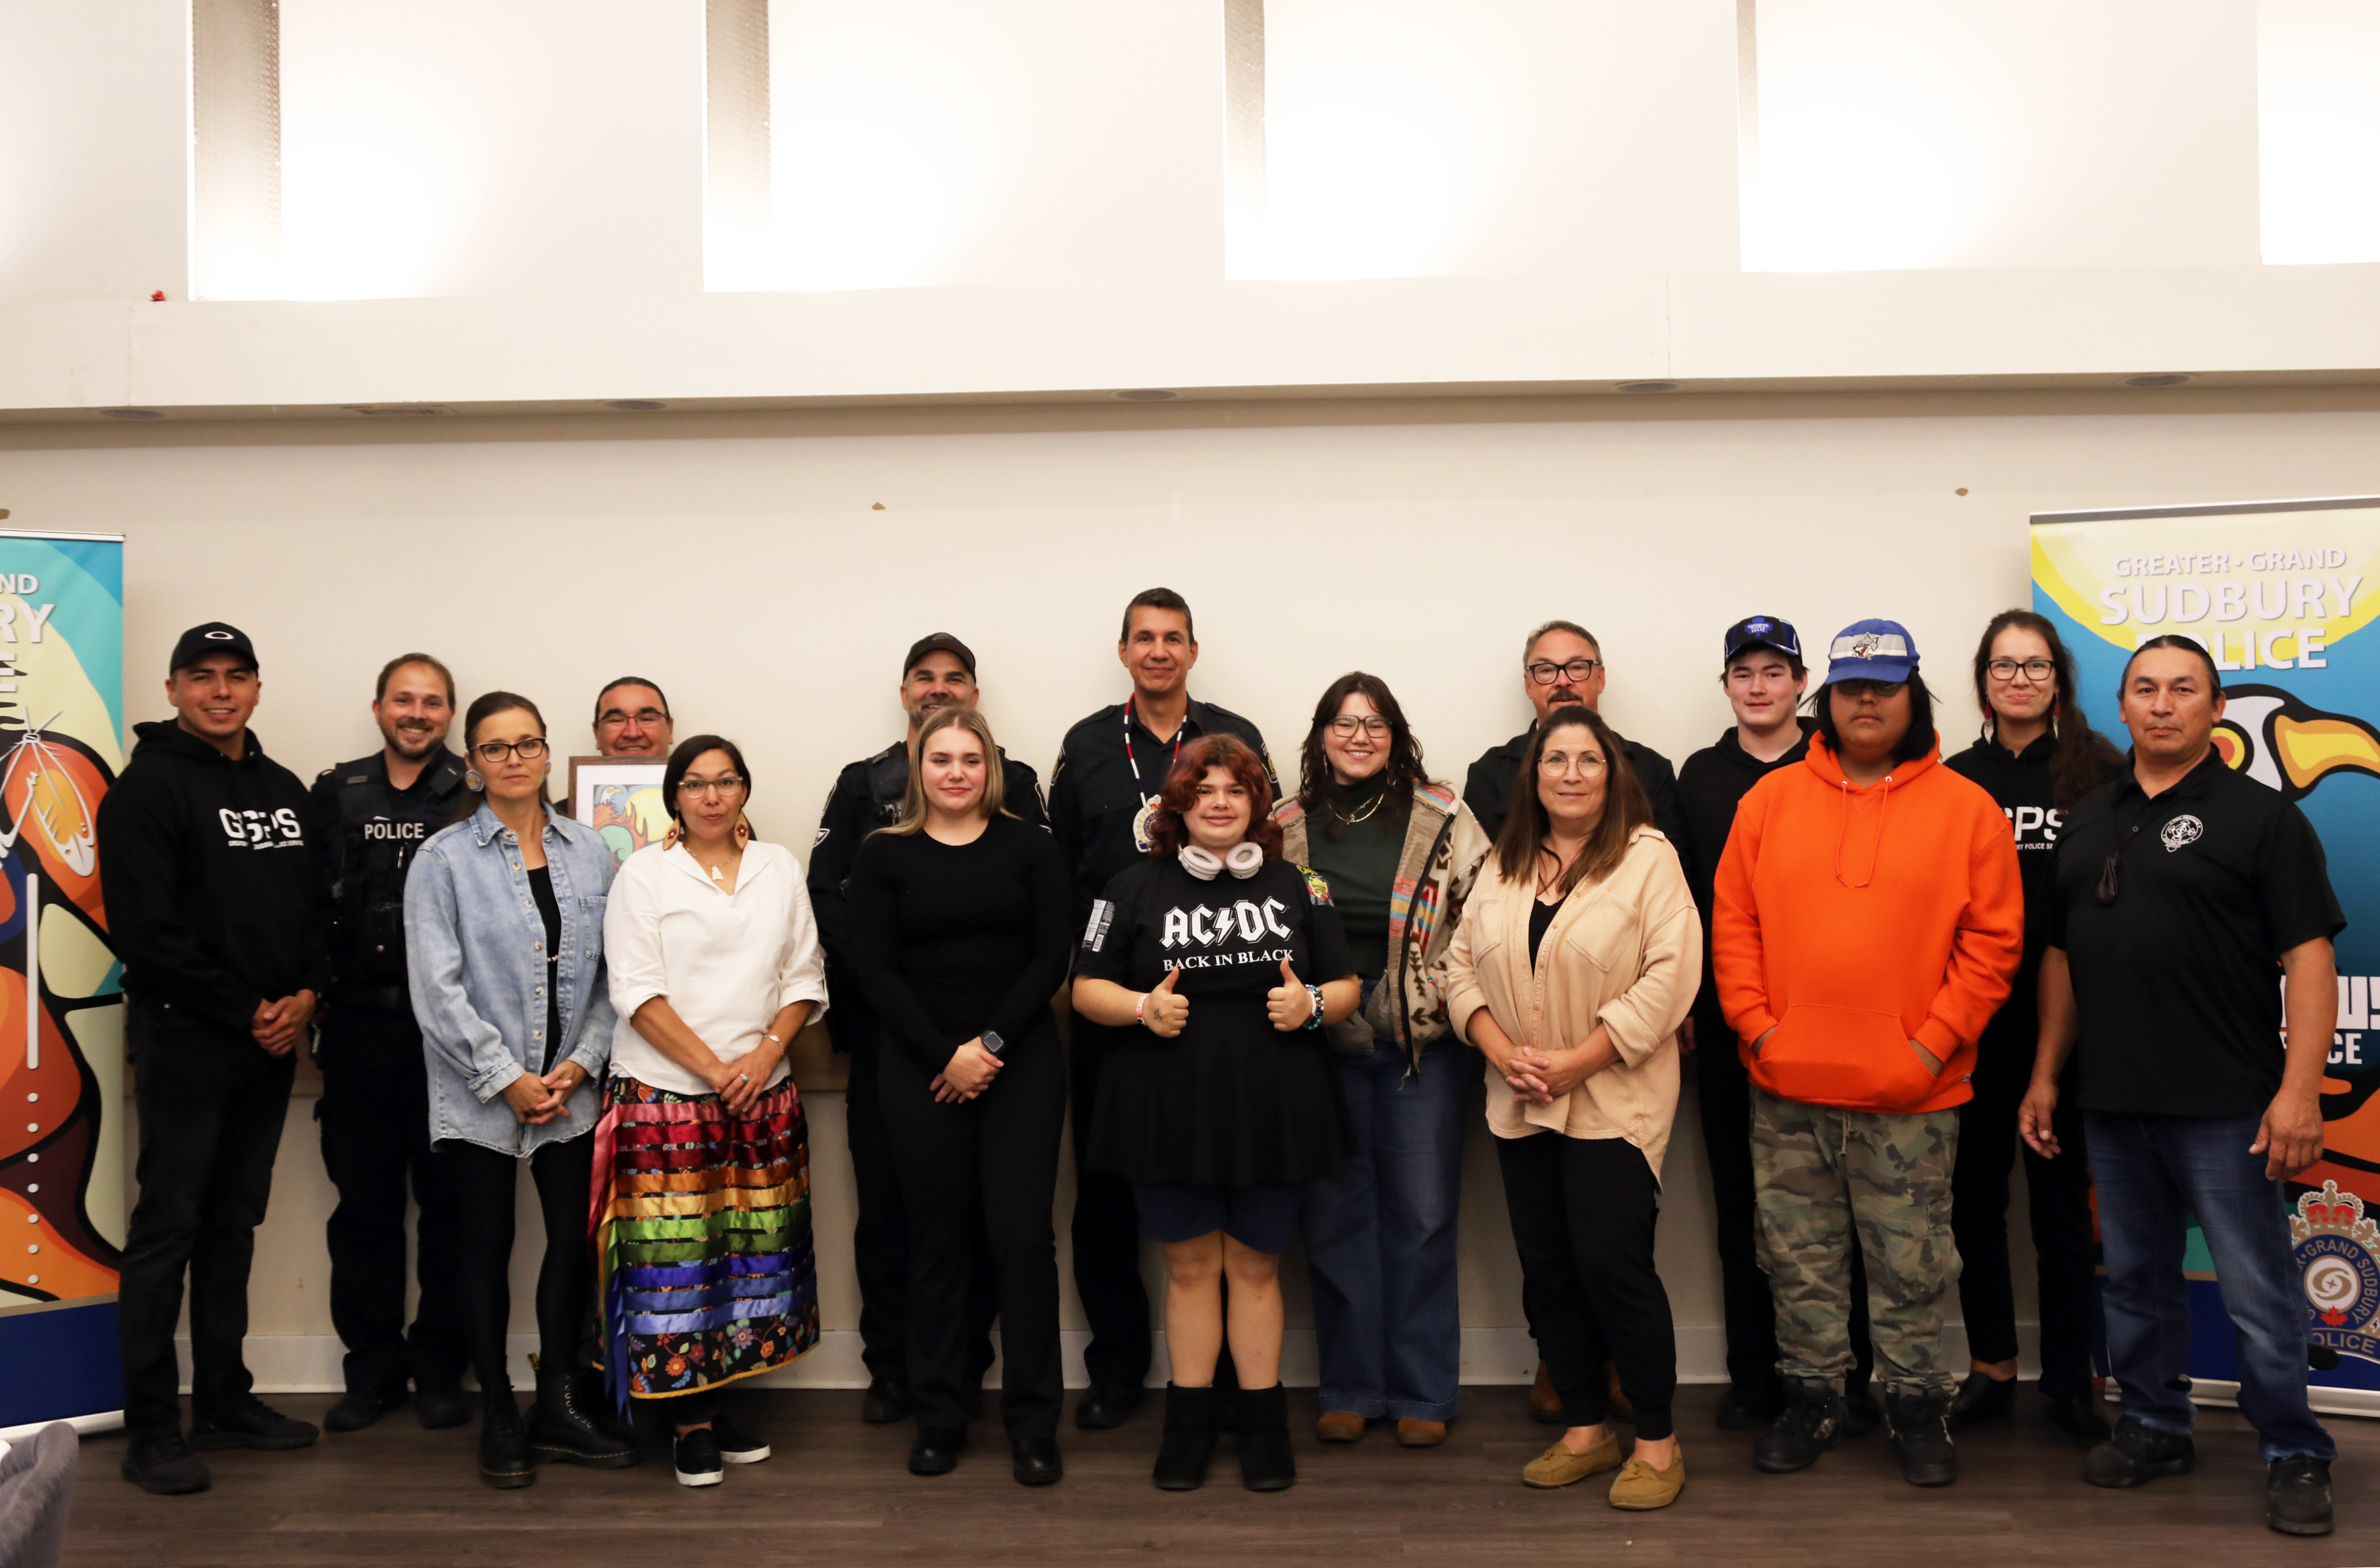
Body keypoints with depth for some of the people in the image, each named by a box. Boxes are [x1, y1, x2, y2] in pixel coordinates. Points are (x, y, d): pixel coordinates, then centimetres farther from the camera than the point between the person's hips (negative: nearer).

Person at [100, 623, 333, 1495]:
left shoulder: (285, 791, 13)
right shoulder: (149, 786, -7)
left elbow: (316, 906, 13)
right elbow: (146, 930, -15)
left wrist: (307, 995, -4)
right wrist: (245, 1011, -14)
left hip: (271, 1042, 6)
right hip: (185, 1042, -6)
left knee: (234, 1226, 13)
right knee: (168, 1228, -1)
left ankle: (224, 1404, 23)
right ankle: (151, 1431, 8)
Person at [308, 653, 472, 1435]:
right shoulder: (335, 793, 10)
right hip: (358, 1026, 3)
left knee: (449, 1199, 5)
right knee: (364, 1200, 9)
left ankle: (439, 1367, 18)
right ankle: (373, 1364, 21)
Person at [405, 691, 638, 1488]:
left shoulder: (591, 854, 5)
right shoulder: (443, 860, -3)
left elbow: (610, 972, 4)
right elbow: (438, 989, -9)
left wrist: (580, 1063, -7)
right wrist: (508, 1079, -12)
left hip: (570, 1090, 3)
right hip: (477, 1094, -2)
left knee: (574, 1238, 6)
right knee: (487, 1246, 7)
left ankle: (559, 1404, 20)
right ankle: (498, 1414, 21)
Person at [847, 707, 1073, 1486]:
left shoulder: (1029, 847, 5)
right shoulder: (885, 855, 5)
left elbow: (1051, 956, -1)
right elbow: (875, 969, -1)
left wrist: (992, 1044, -10)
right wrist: (945, 1055, -9)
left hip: (1020, 1063, 0)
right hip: (922, 1069, 1)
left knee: (1022, 1235, -4)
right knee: (938, 1240, 6)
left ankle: (1033, 1422, 8)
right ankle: (940, 1417, 19)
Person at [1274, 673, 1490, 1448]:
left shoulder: (1444, 821, 2)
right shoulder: (1284, 828, 6)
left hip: (1421, 1044, -1)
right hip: (1321, 1048, 1)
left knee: (1423, 1215, 5)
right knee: (1336, 1216, 8)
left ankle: (1422, 1392, 18)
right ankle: (1350, 1388, 21)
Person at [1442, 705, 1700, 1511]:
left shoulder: (1649, 857, -6)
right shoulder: (1504, 865, 10)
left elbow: (1670, 976, -15)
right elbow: (1463, 966, 8)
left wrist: (1572, 1065, -16)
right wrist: (1505, 1054, -9)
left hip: (1613, 1102, -5)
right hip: (1521, 1108, 5)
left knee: (1613, 1267, -6)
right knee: (1547, 1272, 10)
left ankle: (1657, 1441, 11)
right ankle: (1586, 1429, 25)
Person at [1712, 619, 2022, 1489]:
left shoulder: (1966, 809, 0)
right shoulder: (1772, 799, 5)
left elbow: (1993, 941, -2)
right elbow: (1733, 921, 5)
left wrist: (1936, 1041, -9)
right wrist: (1756, 1025, -4)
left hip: (1911, 1092, -2)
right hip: (1789, 1088, 2)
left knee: (1911, 1263, 9)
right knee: (1802, 1258, 13)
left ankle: (1916, 1403, 26)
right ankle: (1811, 1397, 28)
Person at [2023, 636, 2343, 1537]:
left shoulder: (2261, 817, -4)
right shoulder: (2089, 822, 12)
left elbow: (2308, 955, -10)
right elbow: (2061, 956, 16)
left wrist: (2300, 1090, -18)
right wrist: (2046, 1074, 12)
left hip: (2225, 1106, -5)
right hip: (2112, 1104, 5)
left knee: (2258, 1292, 1)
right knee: (2136, 1280, 15)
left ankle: (2295, 1455, 16)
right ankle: (2154, 1427, 30)